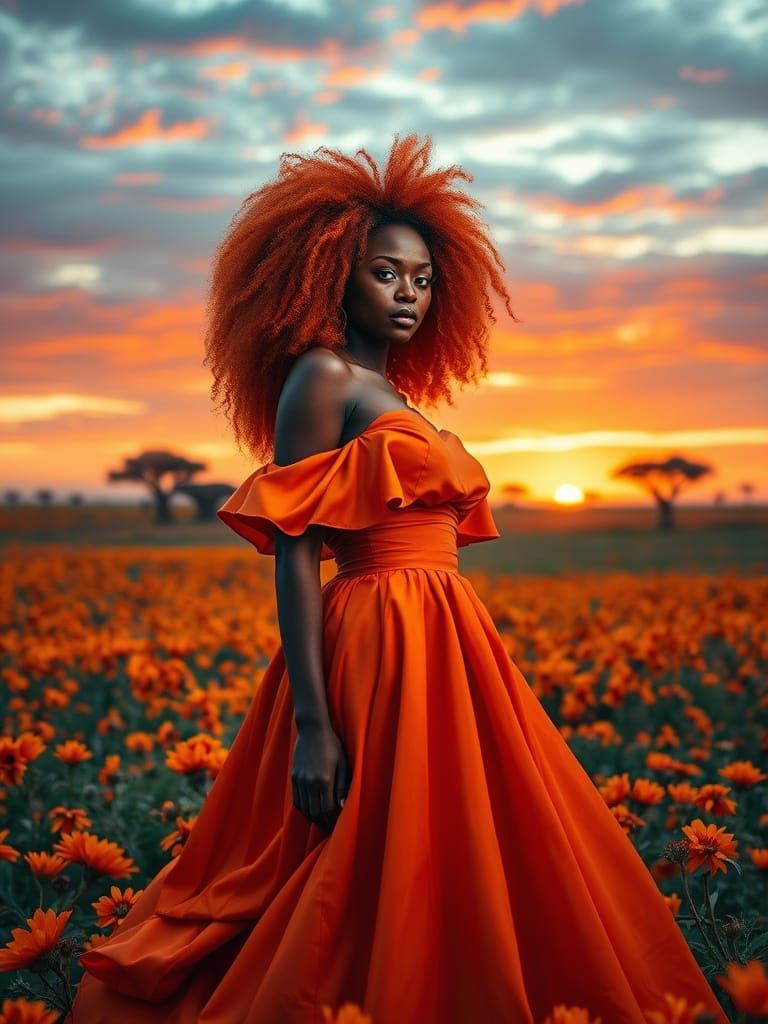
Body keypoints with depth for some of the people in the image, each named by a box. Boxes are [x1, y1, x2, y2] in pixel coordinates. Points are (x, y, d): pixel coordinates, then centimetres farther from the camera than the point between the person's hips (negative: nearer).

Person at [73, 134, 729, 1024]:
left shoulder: (394, 399, 19)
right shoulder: (319, 378, -6)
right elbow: (292, 554, -13)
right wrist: (312, 726, -20)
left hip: (439, 649, 9)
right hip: (381, 654, -9)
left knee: (441, 868, 10)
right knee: (390, 875, -6)